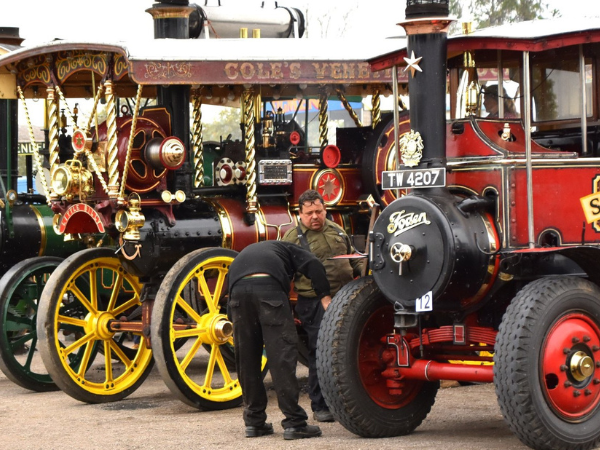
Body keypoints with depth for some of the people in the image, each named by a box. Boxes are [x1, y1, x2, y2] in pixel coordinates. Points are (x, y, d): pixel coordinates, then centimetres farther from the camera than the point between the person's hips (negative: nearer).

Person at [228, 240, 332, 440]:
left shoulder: (244, 254, 43)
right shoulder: (286, 249, 32)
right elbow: (313, 265, 11)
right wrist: (325, 297, 4)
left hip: (237, 288, 4)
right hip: (269, 286, -4)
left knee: (246, 359, 13)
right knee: (282, 356, -2)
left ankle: (254, 422, 19)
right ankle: (294, 423, -4)